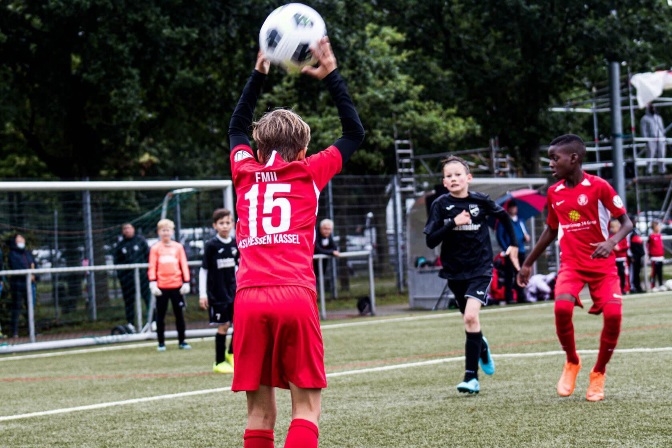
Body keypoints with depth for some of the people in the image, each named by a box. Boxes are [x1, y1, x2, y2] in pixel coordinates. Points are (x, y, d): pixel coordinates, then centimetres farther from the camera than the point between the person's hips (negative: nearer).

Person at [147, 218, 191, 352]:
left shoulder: (178, 247, 6)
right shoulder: (155, 248, 2)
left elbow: (184, 265, 5)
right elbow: (152, 267, -1)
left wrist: (186, 282, -1)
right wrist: (153, 283, -11)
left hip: (176, 286, 1)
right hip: (161, 287, -1)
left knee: (179, 314, 6)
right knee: (160, 315, 4)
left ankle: (181, 341, 14)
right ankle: (161, 343, 10)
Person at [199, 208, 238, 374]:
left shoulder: (235, 243, 3)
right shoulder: (211, 245, -9)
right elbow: (203, 270, -6)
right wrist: (202, 294, -9)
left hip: (233, 290, 4)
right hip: (217, 292, -4)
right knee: (223, 325, -2)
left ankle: (231, 353, 19)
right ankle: (219, 362, 10)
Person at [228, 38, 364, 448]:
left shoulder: (245, 172, 16)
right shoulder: (310, 172, 9)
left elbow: (237, 128, 37)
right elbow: (355, 133, 22)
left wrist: (259, 75, 40)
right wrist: (331, 75, 25)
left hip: (250, 299, 3)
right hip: (295, 296, -3)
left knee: (261, 409, 6)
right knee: (307, 406, 1)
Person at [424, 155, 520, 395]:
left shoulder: (481, 201, -6)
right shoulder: (440, 205, -6)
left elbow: (504, 217, 14)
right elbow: (430, 240, -12)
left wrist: (513, 244, 16)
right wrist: (453, 223, -23)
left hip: (480, 269, -3)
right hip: (454, 271, 3)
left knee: (471, 316, -20)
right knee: (469, 319, 15)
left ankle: (471, 377, -16)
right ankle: (481, 348, 49)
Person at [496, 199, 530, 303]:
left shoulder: (520, 222, 18)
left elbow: (525, 234, 23)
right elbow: (499, 236, -4)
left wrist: (526, 237, -2)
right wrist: (506, 249, -12)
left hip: (520, 251, 5)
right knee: (509, 275, -7)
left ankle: (521, 296, 12)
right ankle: (509, 297, -6)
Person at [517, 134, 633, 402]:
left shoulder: (599, 187, -10)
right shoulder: (554, 193, 4)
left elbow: (626, 223, -7)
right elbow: (550, 231, 19)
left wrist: (611, 242, -27)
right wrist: (528, 263, 22)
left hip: (603, 264, -2)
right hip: (571, 263, 2)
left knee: (613, 315, -19)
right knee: (562, 307, -25)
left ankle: (598, 374, 5)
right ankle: (572, 363, 2)